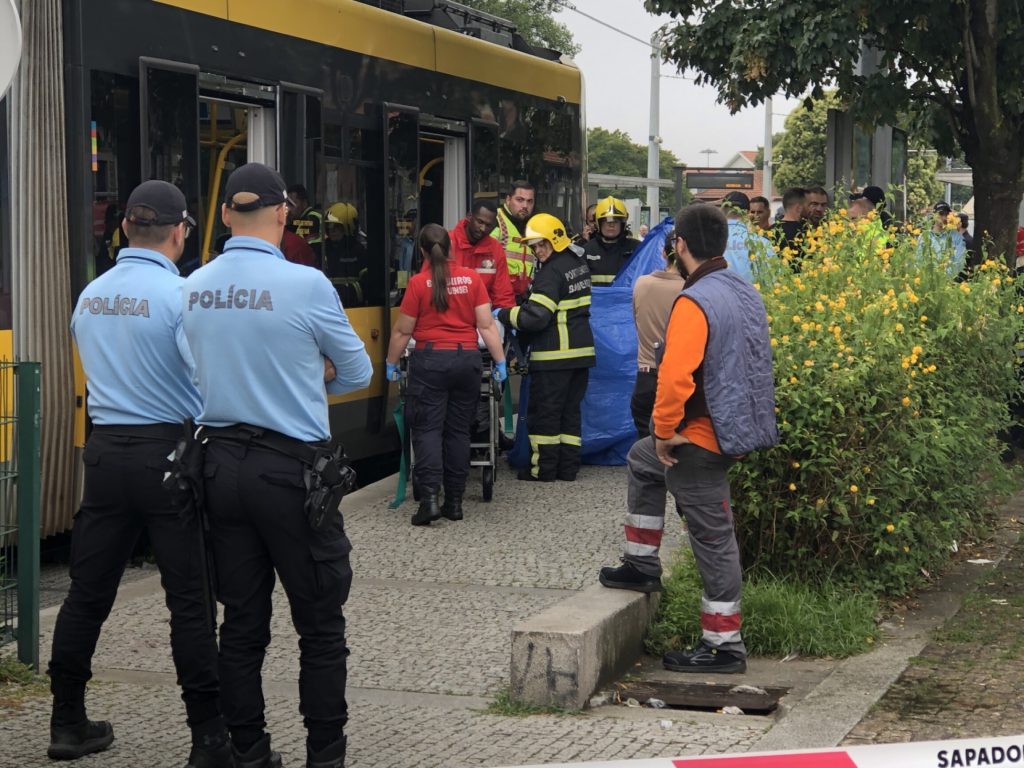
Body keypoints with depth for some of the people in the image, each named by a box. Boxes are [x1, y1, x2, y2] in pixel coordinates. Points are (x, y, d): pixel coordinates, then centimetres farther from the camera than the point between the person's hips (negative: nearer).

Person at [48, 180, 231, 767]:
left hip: (105, 451, 6)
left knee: (89, 591, 13)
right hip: (170, 454, -6)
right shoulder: (180, 294, -13)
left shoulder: (90, 296, 8)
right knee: (191, 601, -1)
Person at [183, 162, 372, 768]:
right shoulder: (306, 285, -14)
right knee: (321, 625, 6)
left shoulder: (194, 288, 1)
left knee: (243, 622, 13)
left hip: (221, 464, 5)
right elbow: (357, 373, -1)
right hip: (291, 468, -5)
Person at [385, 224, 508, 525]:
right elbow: (487, 325, 0)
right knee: (459, 430, 10)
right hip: (467, 359, 3)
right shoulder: (471, 278, 0)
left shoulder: (419, 283, -7)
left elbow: (402, 331, -1)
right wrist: (500, 361, 6)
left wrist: (391, 363, 12)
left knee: (427, 429, 0)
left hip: (430, 360, -3)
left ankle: (429, 497, -14)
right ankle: (454, 501, 13)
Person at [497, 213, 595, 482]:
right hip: (582, 350, 9)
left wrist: (503, 315, -8)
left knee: (544, 411, 0)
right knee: (571, 410, 12)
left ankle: (544, 468, 4)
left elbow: (535, 317, -21)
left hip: (554, 354, -9)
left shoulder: (551, 273, -15)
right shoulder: (579, 264, 13)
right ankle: (568, 467, 14)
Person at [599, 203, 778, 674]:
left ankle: (724, 645, 7)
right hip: (736, 429, 9)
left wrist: (665, 432, -15)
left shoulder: (694, 302, -21)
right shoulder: (746, 294, 8)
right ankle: (642, 565, 35)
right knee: (643, 460, 29)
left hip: (702, 439, -9)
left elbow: (675, 376, -30)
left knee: (713, 538, -1)